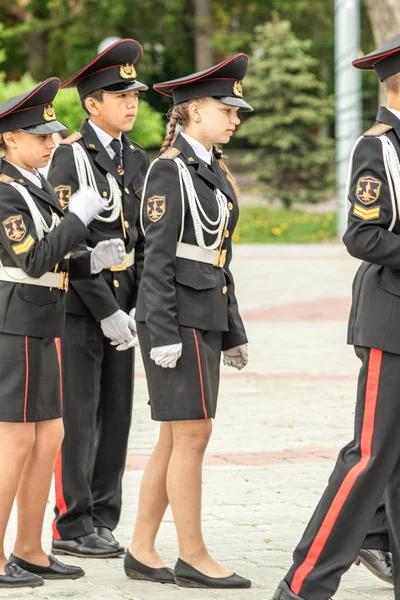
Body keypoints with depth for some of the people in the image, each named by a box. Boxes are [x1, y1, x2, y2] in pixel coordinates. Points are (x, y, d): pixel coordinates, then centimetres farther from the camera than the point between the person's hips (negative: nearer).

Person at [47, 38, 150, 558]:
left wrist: (139, 305, 0)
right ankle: (73, 526, 3)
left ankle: (103, 521, 15)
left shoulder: (138, 160, 11)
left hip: (118, 306, 7)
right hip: (76, 304, -6)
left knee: (115, 416, 8)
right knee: (76, 417, -3)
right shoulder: (70, 157, -10)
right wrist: (106, 311, -17)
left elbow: (144, 241, 11)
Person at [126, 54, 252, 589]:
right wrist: (162, 334, -19)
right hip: (176, 314, -9)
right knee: (192, 434, -7)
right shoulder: (169, 169, -11)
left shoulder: (214, 171, 16)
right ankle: (192, 558, -1)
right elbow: (157, 257, -15)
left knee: (175, 438, 9)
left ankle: (141, 550, 14)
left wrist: (233, 331, 18)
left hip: (207, 317, 9)